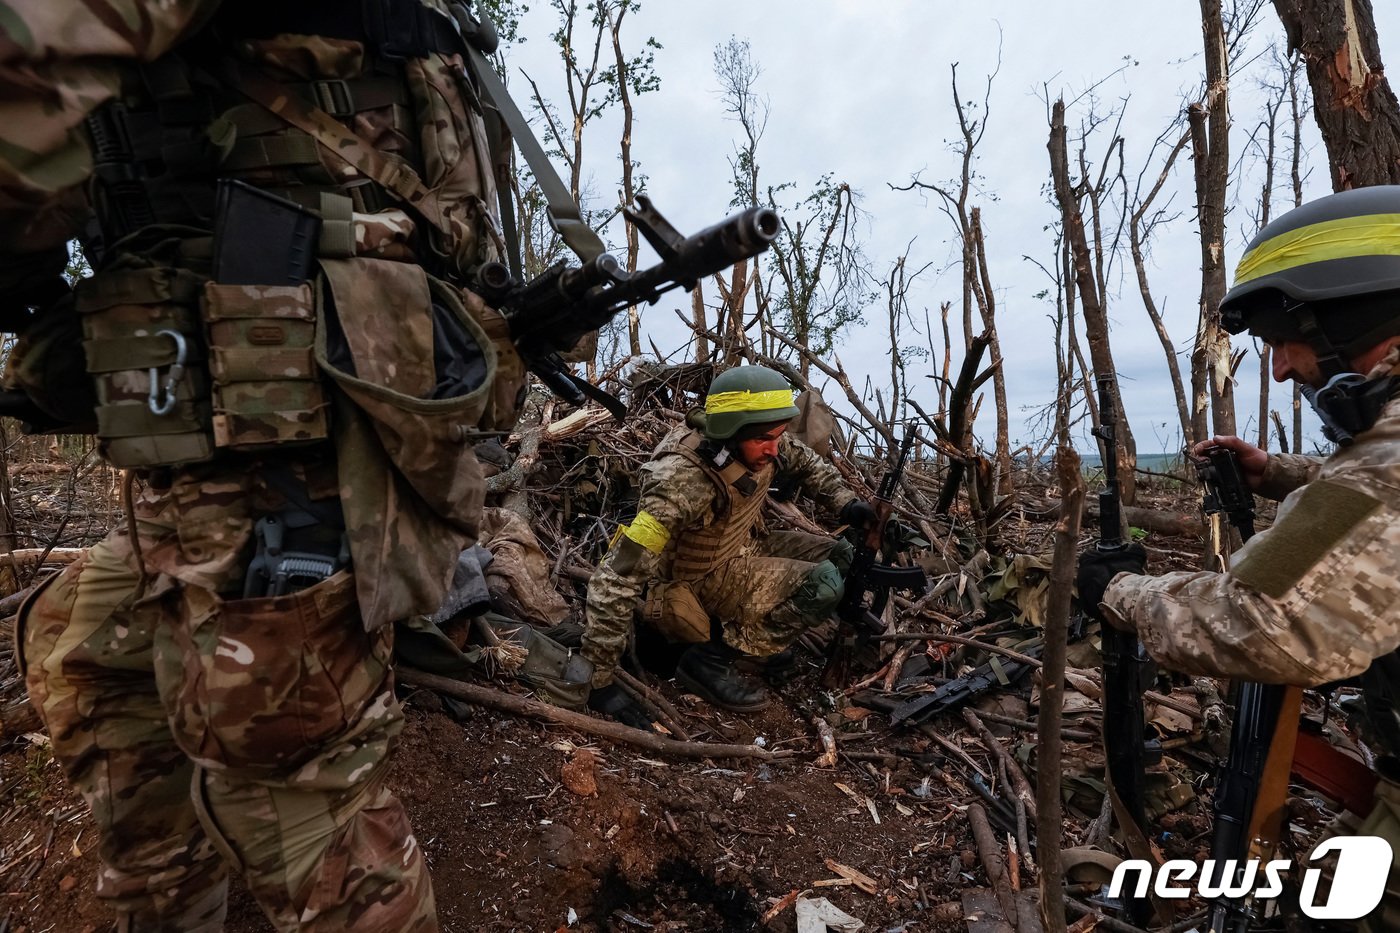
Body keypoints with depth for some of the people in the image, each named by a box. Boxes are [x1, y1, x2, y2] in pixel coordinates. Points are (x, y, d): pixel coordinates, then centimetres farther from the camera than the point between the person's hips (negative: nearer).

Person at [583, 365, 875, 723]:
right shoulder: (683, 483, -36)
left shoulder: (757, 446, -15)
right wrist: (599, 682, -33)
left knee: (839, 556, 1)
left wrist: (845, 503, -4)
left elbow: (805, 461, 10)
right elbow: (616, 578, -36)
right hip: (700, 583, -7)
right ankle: (709, 659, -12)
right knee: (823, 585, -21)